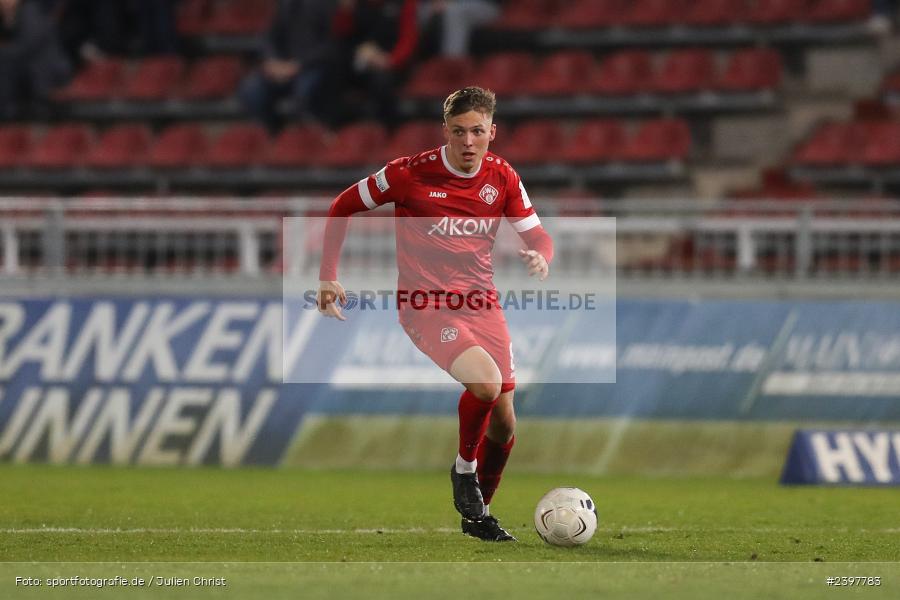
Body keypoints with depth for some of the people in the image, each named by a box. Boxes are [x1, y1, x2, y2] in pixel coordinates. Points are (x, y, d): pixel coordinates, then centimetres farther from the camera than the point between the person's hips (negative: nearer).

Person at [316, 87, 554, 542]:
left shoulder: (502, 178, 0)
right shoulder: (411, 174, -13)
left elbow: (537, 236, 8)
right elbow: (343, 207, 0)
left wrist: (540, 259, -17)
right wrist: (328, 277, -4)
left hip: (482, 303, 5)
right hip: (427, 307, -5)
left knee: (504, 421, 6)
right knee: (486, 383, -30)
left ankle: (477, 514, 29)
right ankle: (464, 469, -2)